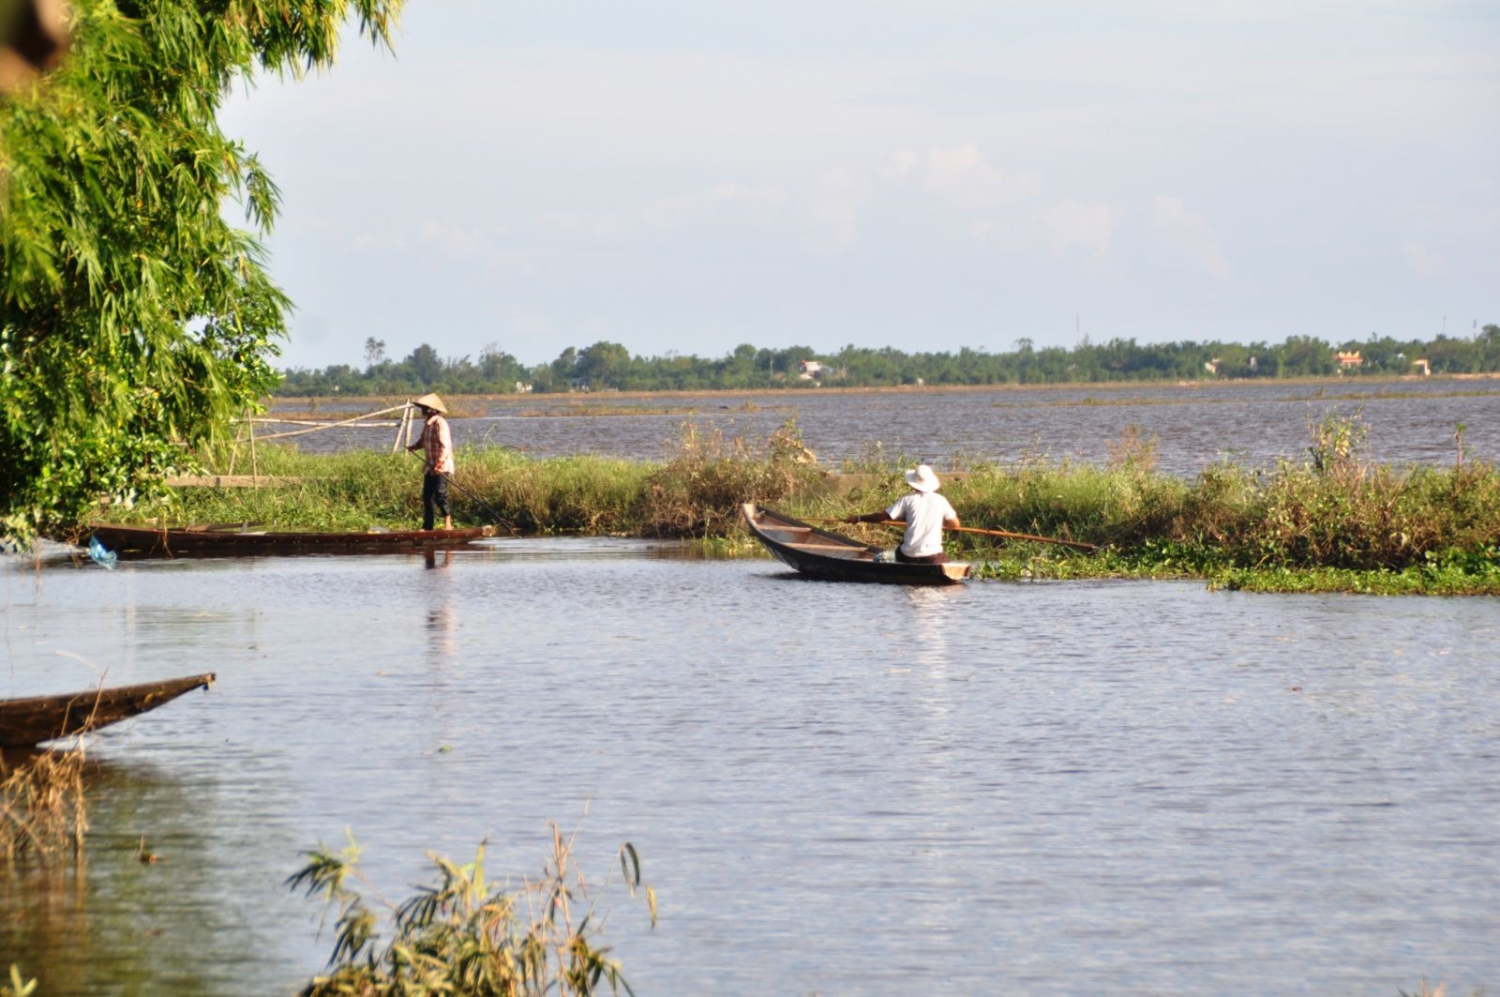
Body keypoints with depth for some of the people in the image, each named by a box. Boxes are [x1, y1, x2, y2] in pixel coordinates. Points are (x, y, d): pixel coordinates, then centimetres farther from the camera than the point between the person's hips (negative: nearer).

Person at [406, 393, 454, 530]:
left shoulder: (440, 424, -15)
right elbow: (423, 441, 20)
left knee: (440, 494, -17)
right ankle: (427, 526, 15)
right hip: (430, 466, 9)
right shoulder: (427, 423, 13)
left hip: (442, 466, -9)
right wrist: (413, 447, 0)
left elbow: (445, 446, -21)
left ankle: (448, 522, -12)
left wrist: (439, 463, -31)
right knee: (427, 496, 9)